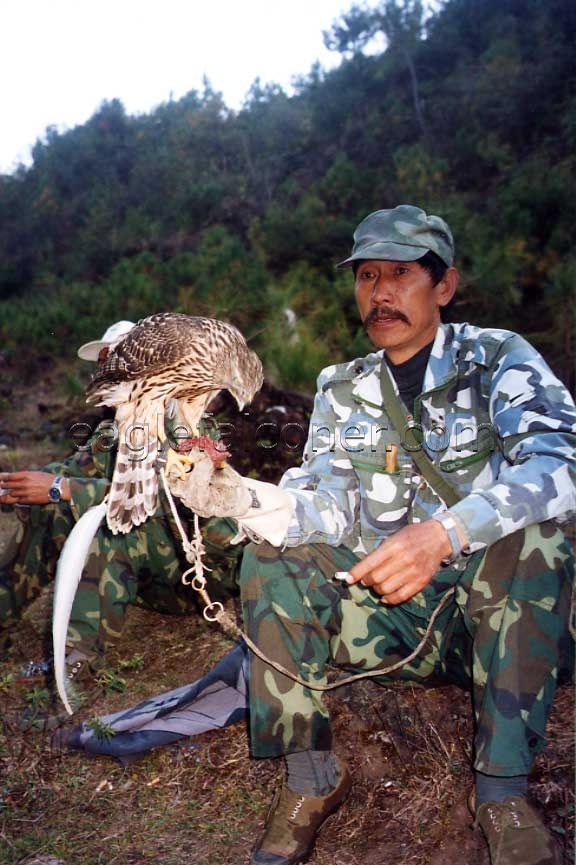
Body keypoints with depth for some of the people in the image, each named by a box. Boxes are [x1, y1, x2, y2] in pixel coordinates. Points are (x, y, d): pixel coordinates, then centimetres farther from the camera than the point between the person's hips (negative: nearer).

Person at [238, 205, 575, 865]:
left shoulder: (498, 359, -4)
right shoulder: (340, 389, 7)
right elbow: (328, 507, -3)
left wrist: (446, 532, -38)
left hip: (497, 612, -2)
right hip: (386, 616, 3)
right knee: (269, 557, -17)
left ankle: (503, 787, -19)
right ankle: (310, 777, -11)